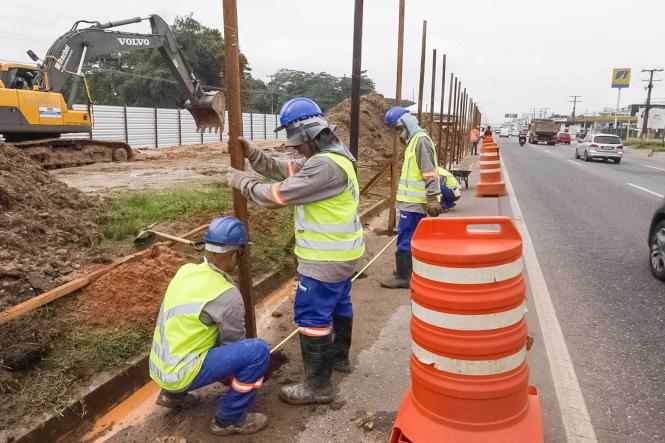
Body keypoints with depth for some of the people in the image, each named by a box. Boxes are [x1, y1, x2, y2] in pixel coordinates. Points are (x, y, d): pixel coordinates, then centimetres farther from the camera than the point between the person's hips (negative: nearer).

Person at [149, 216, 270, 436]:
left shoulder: (186, 271, 1)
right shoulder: (227, 295, -21)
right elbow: (234, 344, -6)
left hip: (159, 366, 8)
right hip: (179, 373, -8)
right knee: (258, 350, -14)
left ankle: (173, 393, 25)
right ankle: (229, 418, 1)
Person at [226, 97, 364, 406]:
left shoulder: (326, 166, -26)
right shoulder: (326, 158, 10)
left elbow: (278, 194, -24)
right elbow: (280, 170, 12)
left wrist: (240, 181, -9)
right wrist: (250, 153, 0)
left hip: (327, 258, -11)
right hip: (341, 252, 11)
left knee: (312, 316, -2)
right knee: (338, 304, 24)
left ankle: (318, 386, 9)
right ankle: (339, 357, 43)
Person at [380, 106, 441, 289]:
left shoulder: (421, 140, -14)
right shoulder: (414, 140, 17)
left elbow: (429, 172, -20)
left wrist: (433, 199, -23)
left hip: (414, 202, -10)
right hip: (413, 201, 10)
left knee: (405, 238, -5)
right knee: (412, 238, 16)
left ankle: (403, 276, 3)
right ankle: (408, 269, 27)